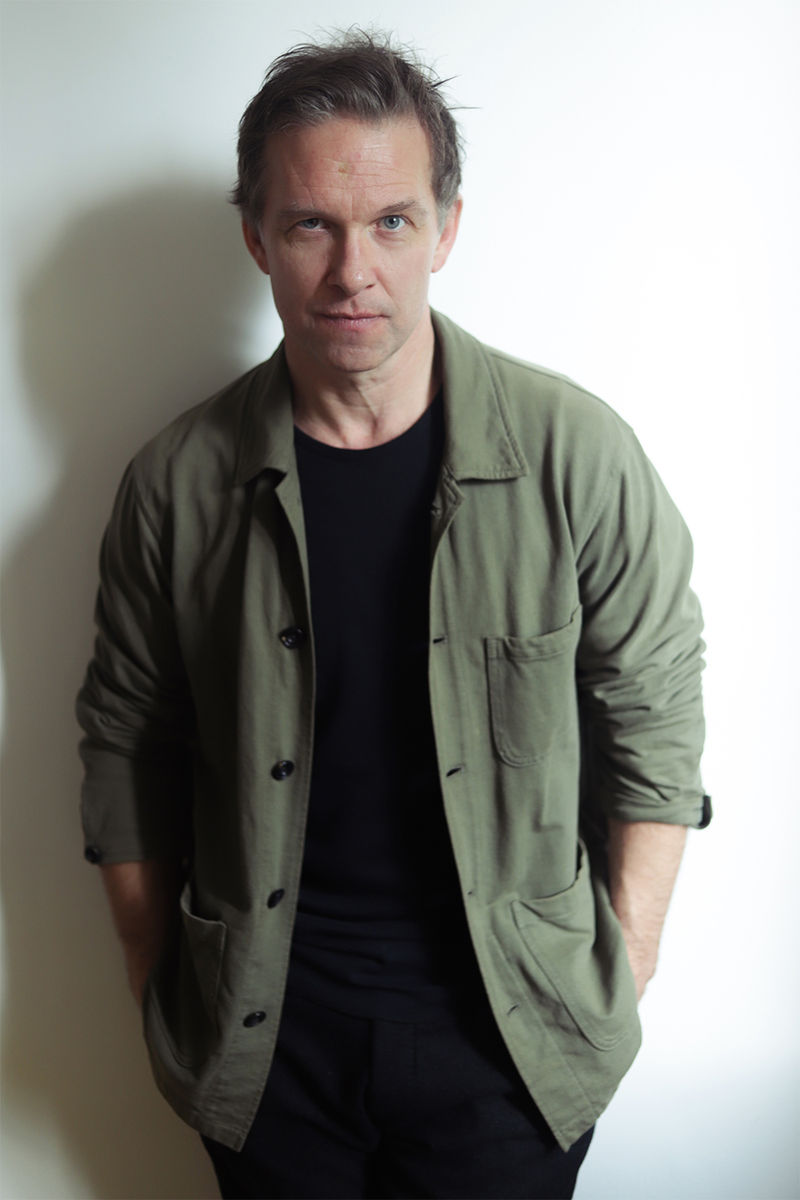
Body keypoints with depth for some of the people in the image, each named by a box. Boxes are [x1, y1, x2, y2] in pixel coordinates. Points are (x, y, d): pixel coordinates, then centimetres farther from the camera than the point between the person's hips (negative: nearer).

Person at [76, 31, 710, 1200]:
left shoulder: (576, 454, -12)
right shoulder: (177, 483, -8)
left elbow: (654, 717, -3)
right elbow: (127, 751, 2)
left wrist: (622, 972, -2)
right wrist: (161, 990, 6)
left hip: (509, 1028, -1)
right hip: (260, 1035, 2)